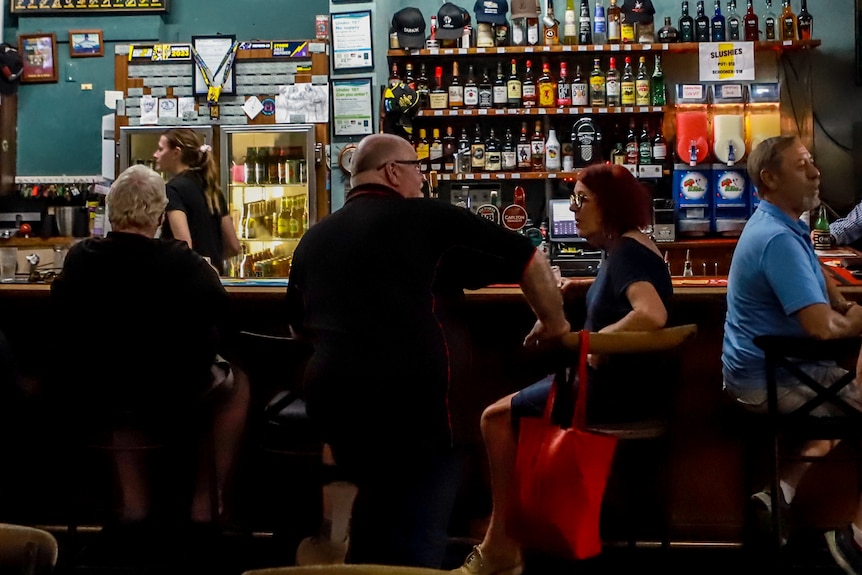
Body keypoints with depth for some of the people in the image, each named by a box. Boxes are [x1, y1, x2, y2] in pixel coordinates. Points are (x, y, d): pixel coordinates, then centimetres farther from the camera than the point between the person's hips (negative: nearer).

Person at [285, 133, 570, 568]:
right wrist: (553, 324, 19)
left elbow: (300, 326, 29)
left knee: (378, 506, 28)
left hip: (330, 391, 6)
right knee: (415, 536, 5)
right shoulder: (429, 218, 1)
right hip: (409, 393, -6)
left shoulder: (314, 238, 16)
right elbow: (529, 259, 4)